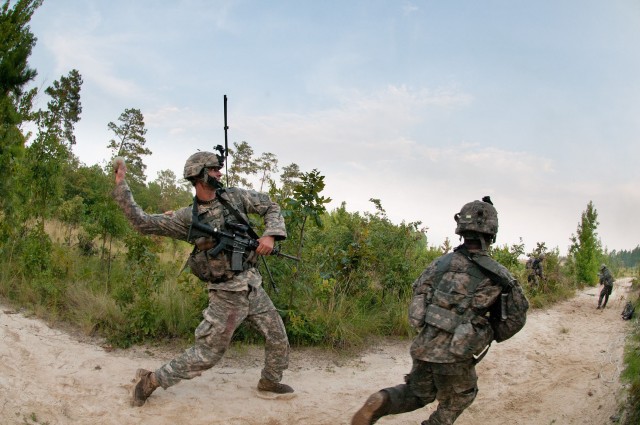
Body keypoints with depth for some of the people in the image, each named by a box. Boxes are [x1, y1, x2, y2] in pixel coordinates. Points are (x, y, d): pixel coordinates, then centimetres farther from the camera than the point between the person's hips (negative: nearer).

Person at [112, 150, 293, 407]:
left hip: (253, 287, 5)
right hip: (226, 295, -5)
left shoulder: (234, 196, 3)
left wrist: (270, 235, -10)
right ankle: (150, 381, 17)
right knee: (206, 354, 1)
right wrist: (121, 185, -9)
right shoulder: (188, 217, -7)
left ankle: (270, 380, 39)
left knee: (278, 338, 13)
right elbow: (143, 222, -6)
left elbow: (271, 207, 9)